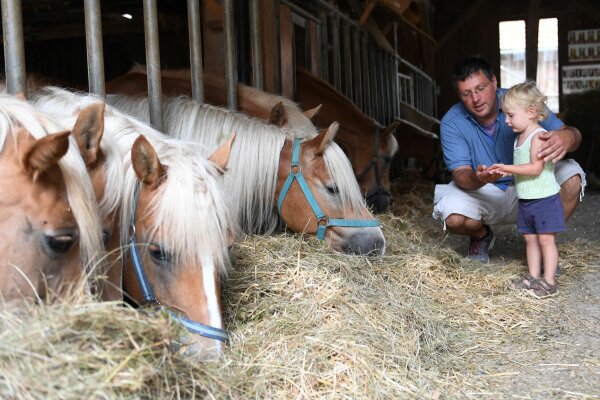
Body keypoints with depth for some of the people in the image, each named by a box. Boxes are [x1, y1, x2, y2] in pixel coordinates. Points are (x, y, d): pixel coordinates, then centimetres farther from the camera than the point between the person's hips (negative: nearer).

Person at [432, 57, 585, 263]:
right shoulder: (452, 123, -16)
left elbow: (573, 133, -19)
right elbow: (461, 174, -20)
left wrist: (566, 138, -47)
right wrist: (477, 179, -46)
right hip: (482, 194, -1)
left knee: (571, 176, -24)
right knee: (453, 217, -31)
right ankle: (482, 236, 10)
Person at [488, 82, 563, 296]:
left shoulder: (539, 136, -16)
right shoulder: (520, 137, 12)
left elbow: (536, 167, -24)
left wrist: (507, 167, -24)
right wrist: (506, 172, -1)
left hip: (545, 198, -9)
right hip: (526, 199, 9)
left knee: (546, 238, -4)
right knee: (530, 238, 12)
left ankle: (549, 281, 2)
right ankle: (533, 276, 21)